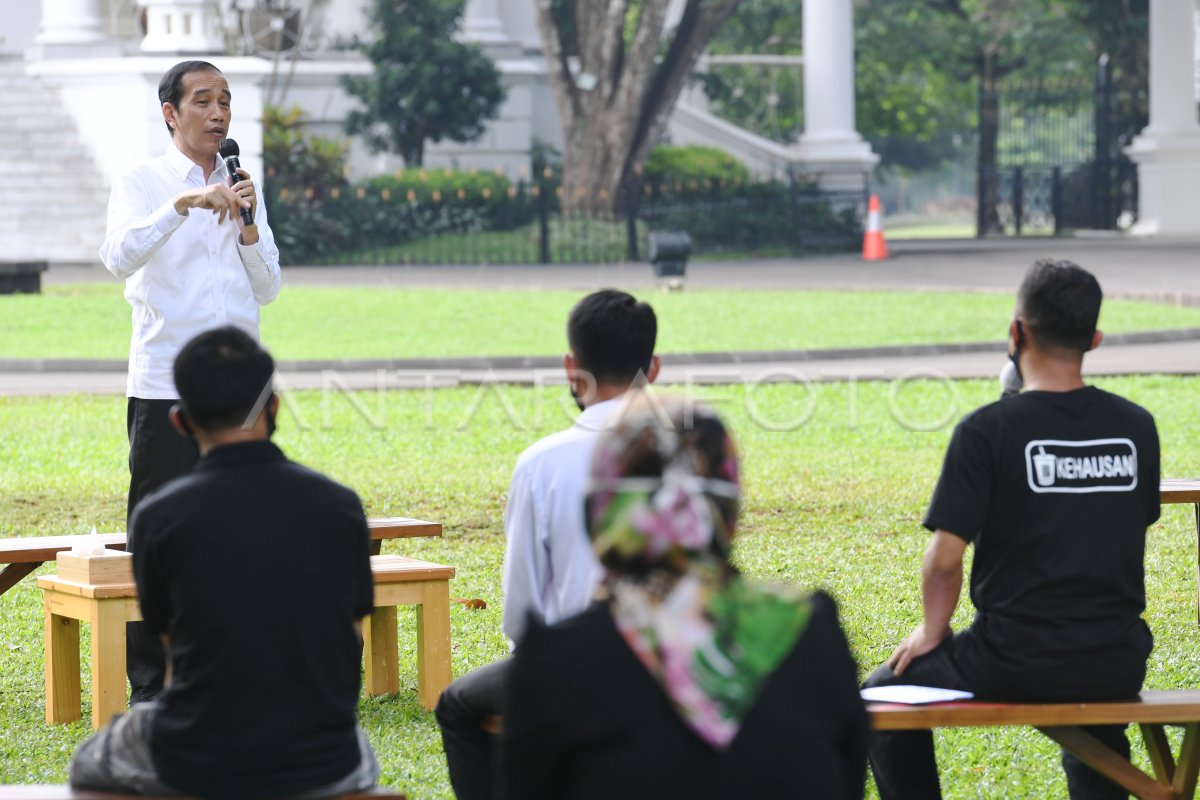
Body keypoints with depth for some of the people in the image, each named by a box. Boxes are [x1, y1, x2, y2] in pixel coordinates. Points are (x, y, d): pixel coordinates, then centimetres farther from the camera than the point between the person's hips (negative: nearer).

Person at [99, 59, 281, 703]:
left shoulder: (242, 189, 15)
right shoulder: (141, 184, 0)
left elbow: (267, 289, 13)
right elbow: (120, 257, -19)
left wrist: (247, 225, -3)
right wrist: (184, 204, -28)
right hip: (164, 386, -5)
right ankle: (150, 686, 2)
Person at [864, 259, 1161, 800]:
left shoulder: (988, 430, -11)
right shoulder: (1137, 428, 2)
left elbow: (945, 557, -12)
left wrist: (933, 630, 4)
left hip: (1015, 663, -4)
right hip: (1118, 666, 4)